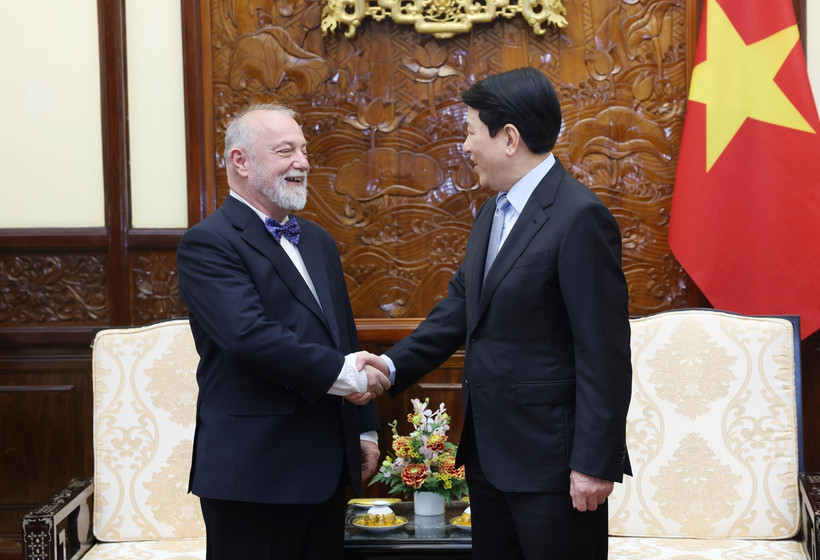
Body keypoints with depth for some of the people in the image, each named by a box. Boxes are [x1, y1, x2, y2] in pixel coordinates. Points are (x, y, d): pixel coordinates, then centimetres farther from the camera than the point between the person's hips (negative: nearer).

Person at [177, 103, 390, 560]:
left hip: (326, 470, 8)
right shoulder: (208, 244, -10)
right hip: (254, 473, -8)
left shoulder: (318, 241, 17)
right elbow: (250, 336, -23)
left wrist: (365, 429, 16)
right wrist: (340, 374, -20)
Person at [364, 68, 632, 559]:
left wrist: (594, 463, -20)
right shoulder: (494, 213, 12)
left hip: (552, 460, -9)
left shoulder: (579, 217, -17)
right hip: (489, 452, 9)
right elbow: (462, 304, 15)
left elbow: (605, 352, -19)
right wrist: (395, 366, 1)